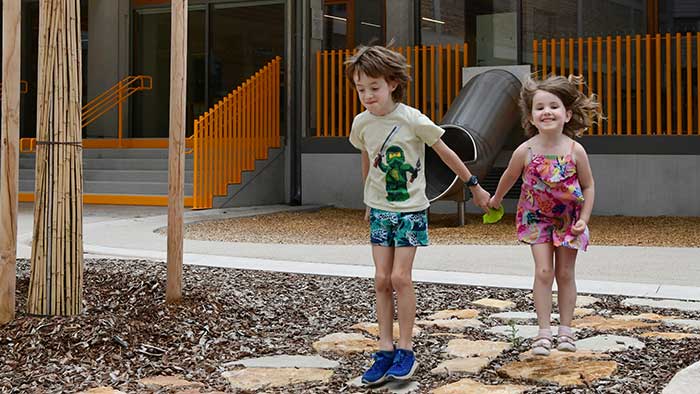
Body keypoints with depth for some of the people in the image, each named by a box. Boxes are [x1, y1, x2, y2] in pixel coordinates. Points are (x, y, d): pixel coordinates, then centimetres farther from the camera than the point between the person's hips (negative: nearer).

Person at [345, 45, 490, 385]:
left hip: (410, 209, -4)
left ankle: (405, 350, 3)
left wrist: (474, 186, 0)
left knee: (400, 277, -9)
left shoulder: (412, 119, -18)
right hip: (379, 210, 4)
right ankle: (386, 352, 7)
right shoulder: (362, 123, -4)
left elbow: (445, 152, -7)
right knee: (381, 280, 1)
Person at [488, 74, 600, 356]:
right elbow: (509, 177, 2)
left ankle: (565, 330, 17)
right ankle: (544, 332, -1)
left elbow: (588, 186, -6)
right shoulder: (525, 151, -18)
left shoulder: (575, 151, -19)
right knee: (543, 272, -7)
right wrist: (495, 200, 17)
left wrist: (583, 219, -12)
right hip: (536, 217, 0)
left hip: (568, 219, 0)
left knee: (565, 273, 7)